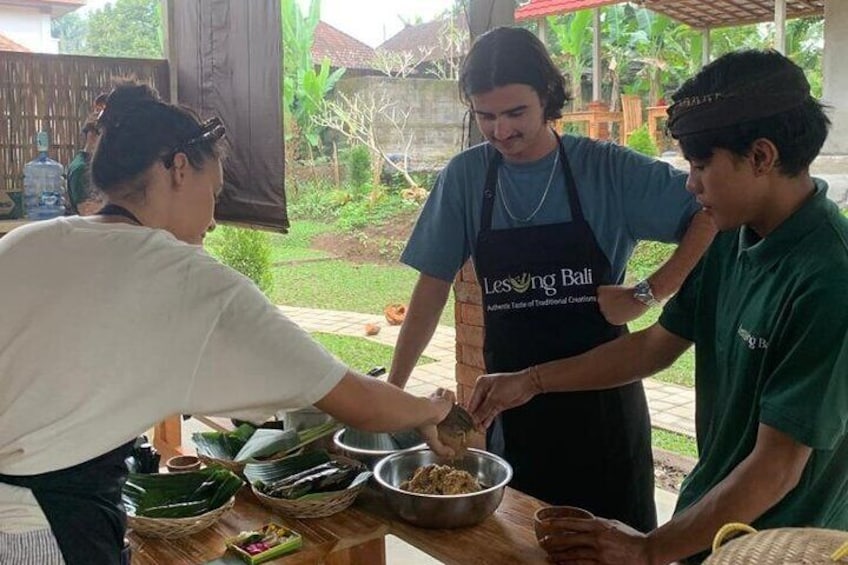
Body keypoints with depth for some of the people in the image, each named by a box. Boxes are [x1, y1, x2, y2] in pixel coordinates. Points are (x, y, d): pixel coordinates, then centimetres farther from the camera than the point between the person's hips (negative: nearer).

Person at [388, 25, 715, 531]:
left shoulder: (609, 169, -9)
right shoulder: (465, 177, -2)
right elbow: (433, 286, 2)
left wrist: (647, 294, -19)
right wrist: (393, 388, 1)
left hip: (601, 395, -1)